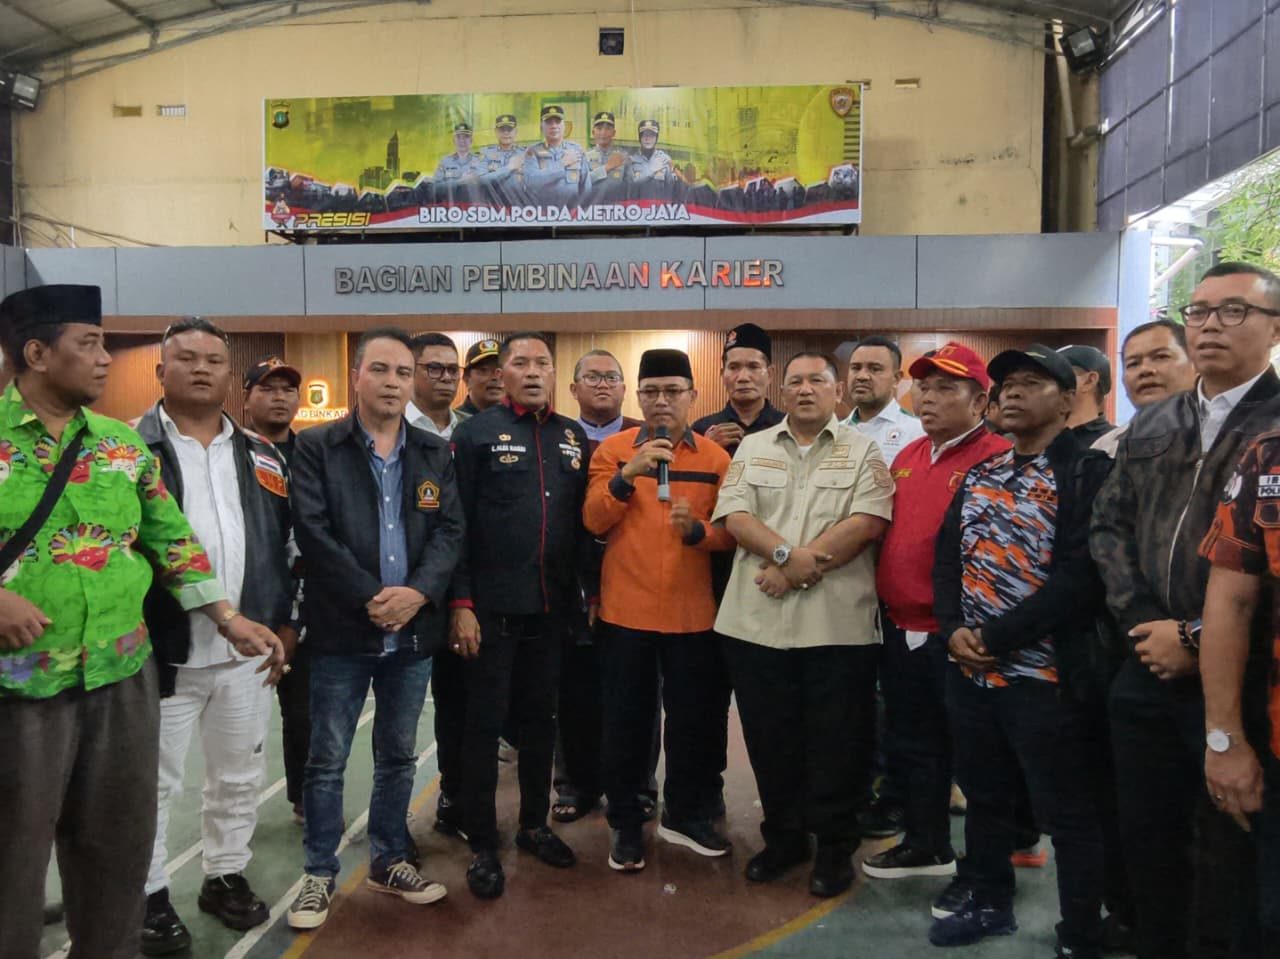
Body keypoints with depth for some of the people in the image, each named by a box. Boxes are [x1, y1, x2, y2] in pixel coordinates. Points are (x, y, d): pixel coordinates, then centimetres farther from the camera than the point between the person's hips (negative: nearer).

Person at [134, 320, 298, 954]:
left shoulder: (262, 456, 10)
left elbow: (287, 543, 12)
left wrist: (286, 622, 7)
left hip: (248, 650, 4)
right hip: (160, 651, -4)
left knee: (240, 776, 15)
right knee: (154, 783, 9)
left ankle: (226, 876, 33)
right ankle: (148, 894, 27)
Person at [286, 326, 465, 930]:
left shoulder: (435, 454, 8)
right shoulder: (316, 448, -3)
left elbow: (450, 531, 1)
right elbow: (313, 533, -12)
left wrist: (419, 592, -15)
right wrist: (370, 599, -17)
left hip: (413, 632, 4)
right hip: (341, 632, -3)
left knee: (399, 756, 15)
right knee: (327, 760, 7)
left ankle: (389, 862, 32)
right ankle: (319, 874, 24)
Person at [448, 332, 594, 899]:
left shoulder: (574, 437, 10)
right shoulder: (476, 434, -3)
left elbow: (585, 521, 11)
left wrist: (592, 591, 7)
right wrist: (461, 602, -12)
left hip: (552, 606, 4)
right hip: (492, 607, -4)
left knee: (540, 717, 15)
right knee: (485, 723, 5)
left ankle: (535, 824, 31)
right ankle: (482, 845, 18)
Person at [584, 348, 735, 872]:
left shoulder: (715, 457, 2)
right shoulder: (612, 449, 0)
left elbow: (730, 533, 1)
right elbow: (594, 520, -10)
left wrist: (697, 528, -20)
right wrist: (628, 475, -23)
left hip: (693, 612, 1)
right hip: (626, 610, -1)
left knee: (693, 718, 11)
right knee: (626, 721, 8)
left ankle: (685, 815, 32)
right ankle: (626, 825, 25)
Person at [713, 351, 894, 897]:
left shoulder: (863, 452, 5)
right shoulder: (752, 449, 12)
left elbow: (868, 522, -9)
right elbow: (734, 515, 0)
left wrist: (799, 569, -14)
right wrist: (787, 553, -16)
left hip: (838, 622, -2)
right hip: (758, 620, 3)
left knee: (836, 740, 6)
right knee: (768, 736, 12)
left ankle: (834, 846, 24)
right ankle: (783, 837, 30)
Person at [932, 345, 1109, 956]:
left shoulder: (1088, 471, -9)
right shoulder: (978, 475, 12)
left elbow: (1081, 578, -18)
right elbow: (947, 556, 12)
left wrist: (996, 637, -18)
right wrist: (954, 630, -5)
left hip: (1044, 673, -6)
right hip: (969, 671, 7)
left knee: (1065, 813, 7)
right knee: (983, 796, 20)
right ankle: (989, 904, 39)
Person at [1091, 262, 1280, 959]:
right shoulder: (1149, 428, 12)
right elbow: (1111, 524, 11)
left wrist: (1199, 639, -15)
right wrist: (1140, 619, -3)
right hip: (1148, 674, 5)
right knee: (1147, 845, 17)